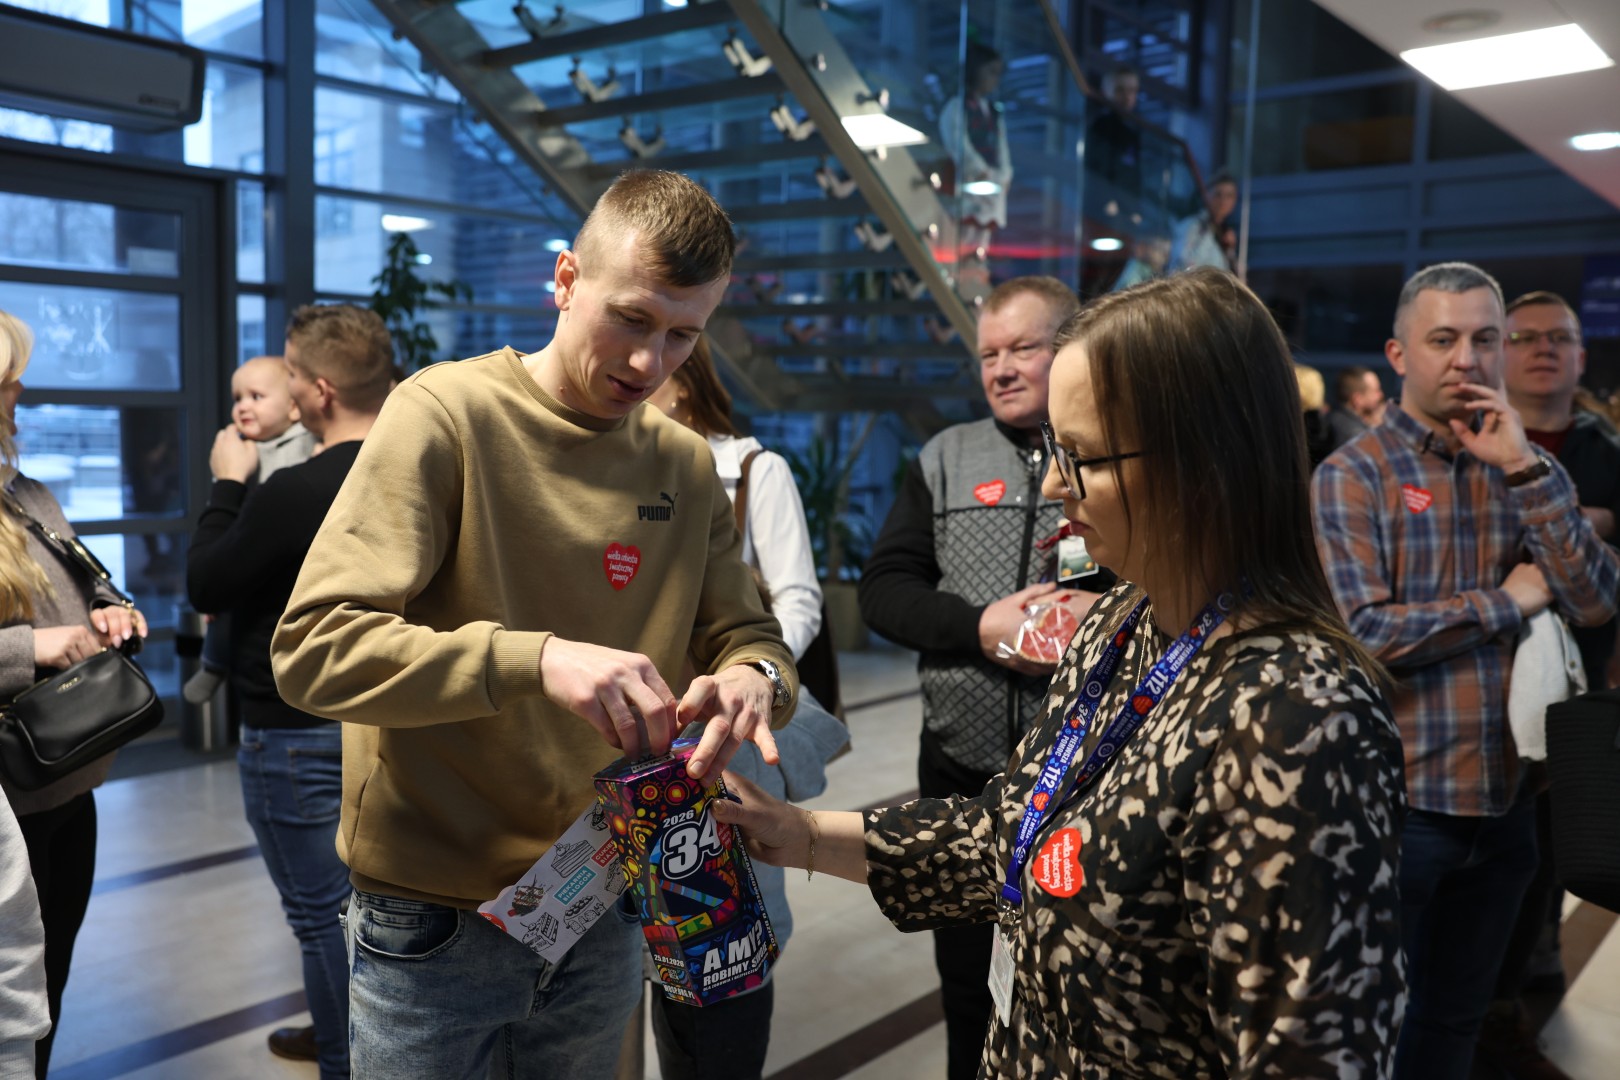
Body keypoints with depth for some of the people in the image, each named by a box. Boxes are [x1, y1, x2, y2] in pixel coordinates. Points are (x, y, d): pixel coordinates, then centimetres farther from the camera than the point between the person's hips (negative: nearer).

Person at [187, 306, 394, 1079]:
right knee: (368, 894, 22)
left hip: (301, 733, -8)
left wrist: (228, 484, -1)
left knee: (324, 911, 6)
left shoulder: (296, 492, -24)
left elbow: (205, 587, -11)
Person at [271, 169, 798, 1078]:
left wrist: (755, 679, -18)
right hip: (435, 925, -4)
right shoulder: (448, 412, -13)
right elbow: (315, 647, -20)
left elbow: (749, 638, 7)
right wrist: (535, 659, -34)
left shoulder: (686, 467, 2)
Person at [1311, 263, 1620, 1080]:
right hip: (1398, 799, -5)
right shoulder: (1352, 476, -10)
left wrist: (1524, 471, -14)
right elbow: (1360, 632, -20)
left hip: (1506, 799, 5)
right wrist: (1506, 601, -12)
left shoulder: (1531, 469, 6)